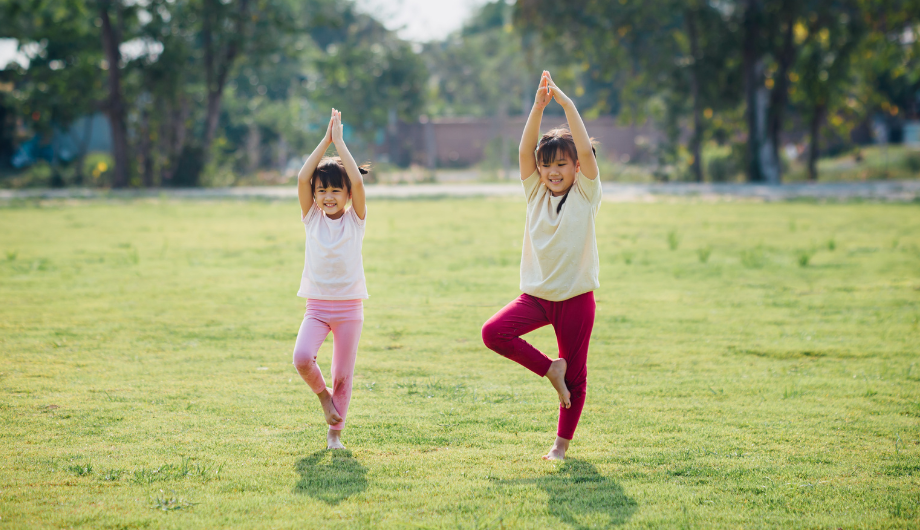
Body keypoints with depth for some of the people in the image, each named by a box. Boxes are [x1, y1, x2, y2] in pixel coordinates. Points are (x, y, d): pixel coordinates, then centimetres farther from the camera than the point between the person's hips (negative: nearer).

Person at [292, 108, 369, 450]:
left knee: (343, 374, 2)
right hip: (317, 306, 1)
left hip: (349, 307, 0)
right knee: (302, 357, -22)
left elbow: (358, 181, -16)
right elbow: (302, 178, -10)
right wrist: (325, 141, -10)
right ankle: (321, 392, 8)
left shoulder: (355, 219, 0)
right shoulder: (312, 218, 3)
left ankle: (335, 431, 20)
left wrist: (340, 142, -12)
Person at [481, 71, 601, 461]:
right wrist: (539, 106, -20)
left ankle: (562, 443, 18)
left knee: (575, 376, 2)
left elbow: (586, 151, -18)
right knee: (494, 333, -19)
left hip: (575, 296, -3)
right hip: (536, 293, 3)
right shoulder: (536, 192, 4)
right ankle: (550, 369, 0)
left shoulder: (586, 194, -3)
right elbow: (525, 149, -9)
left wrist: (567, 103, -22)